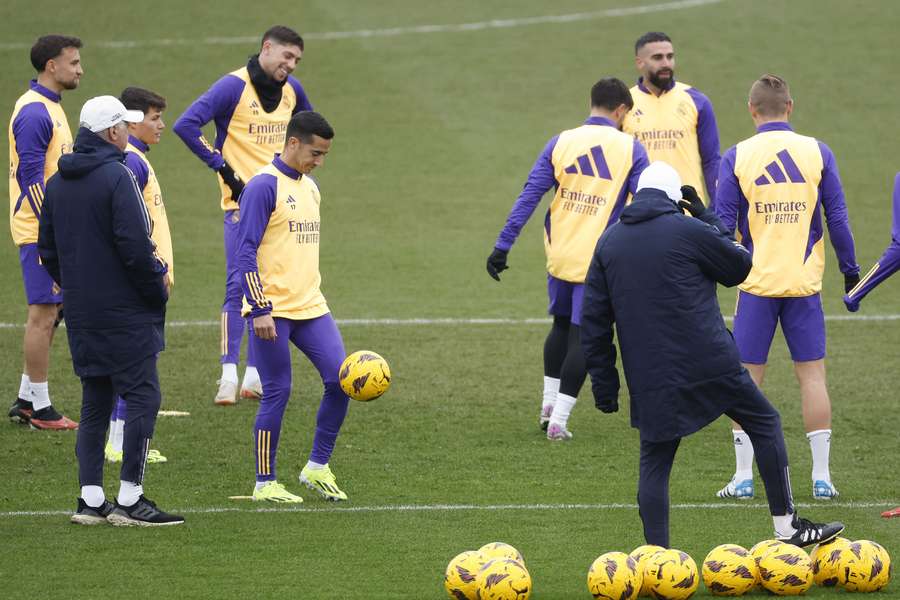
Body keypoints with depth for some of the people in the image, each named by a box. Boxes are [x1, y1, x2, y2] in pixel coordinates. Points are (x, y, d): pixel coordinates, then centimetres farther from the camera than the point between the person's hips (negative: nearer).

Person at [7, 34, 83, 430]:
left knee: (48, 313, 14)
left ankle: (26, 400, 20)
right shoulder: (34, 112, -17)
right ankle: (39, 408, -1)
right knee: (43, 314, -6)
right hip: (41, 231, -10)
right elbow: (31, 177, -21)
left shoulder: (50, 107, 15)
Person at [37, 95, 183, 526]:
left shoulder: (57, 182, 11)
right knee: (141, 397, -4)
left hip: (80, 313, 8)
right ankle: (129, 500, -8)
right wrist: (157, 291, -7)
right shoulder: (117, 176, -14)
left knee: (95, 402, 12)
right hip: (125, 312, -8)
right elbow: (135, 247, -19)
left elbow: (47, 248, 17)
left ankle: (91, 500, 8)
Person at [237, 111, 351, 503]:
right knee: (277, 393, -3)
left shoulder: (310, 188, 15)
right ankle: (265, 483, 7)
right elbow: (246, 251, -14)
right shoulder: (264, 186, -11)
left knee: (340, 379, -2)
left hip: (310, 308, 7)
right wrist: (259, 309, -19)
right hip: (272, 312, -7)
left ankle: (318, 467, 11)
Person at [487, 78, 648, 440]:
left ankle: (548, 405, 28)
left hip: (559, 256, 3)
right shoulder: (631, 149, -5)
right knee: (582, 336, 2)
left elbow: (529, 196, -3)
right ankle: (558, 421, -1)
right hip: (599, 260, -3)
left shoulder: (561, 143, 1)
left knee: (562, 326, 23)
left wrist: (503, 246, -1)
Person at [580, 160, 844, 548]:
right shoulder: (689, 231, -6)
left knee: (653, 464, 9)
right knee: (765, 424, 14)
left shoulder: (608, 243, 9)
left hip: (650, 378, 3)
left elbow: (594, 321, 10)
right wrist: (708, 217, 16)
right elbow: (740, 266, 9)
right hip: (710, 367, -3)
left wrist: (604, 384, 14)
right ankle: (787, 528, 14)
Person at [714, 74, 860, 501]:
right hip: (805, 284, 1)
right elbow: (837, 218, 1)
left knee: (747, 378, 6)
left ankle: (743, 477, 6)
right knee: (812, 374, 6)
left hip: (756, 284, -1)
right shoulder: (817, 153, -1)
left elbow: (723, 225, -4)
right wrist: (849, 269, 13)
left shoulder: (736, 157, -4)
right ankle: (821, 477, 5)